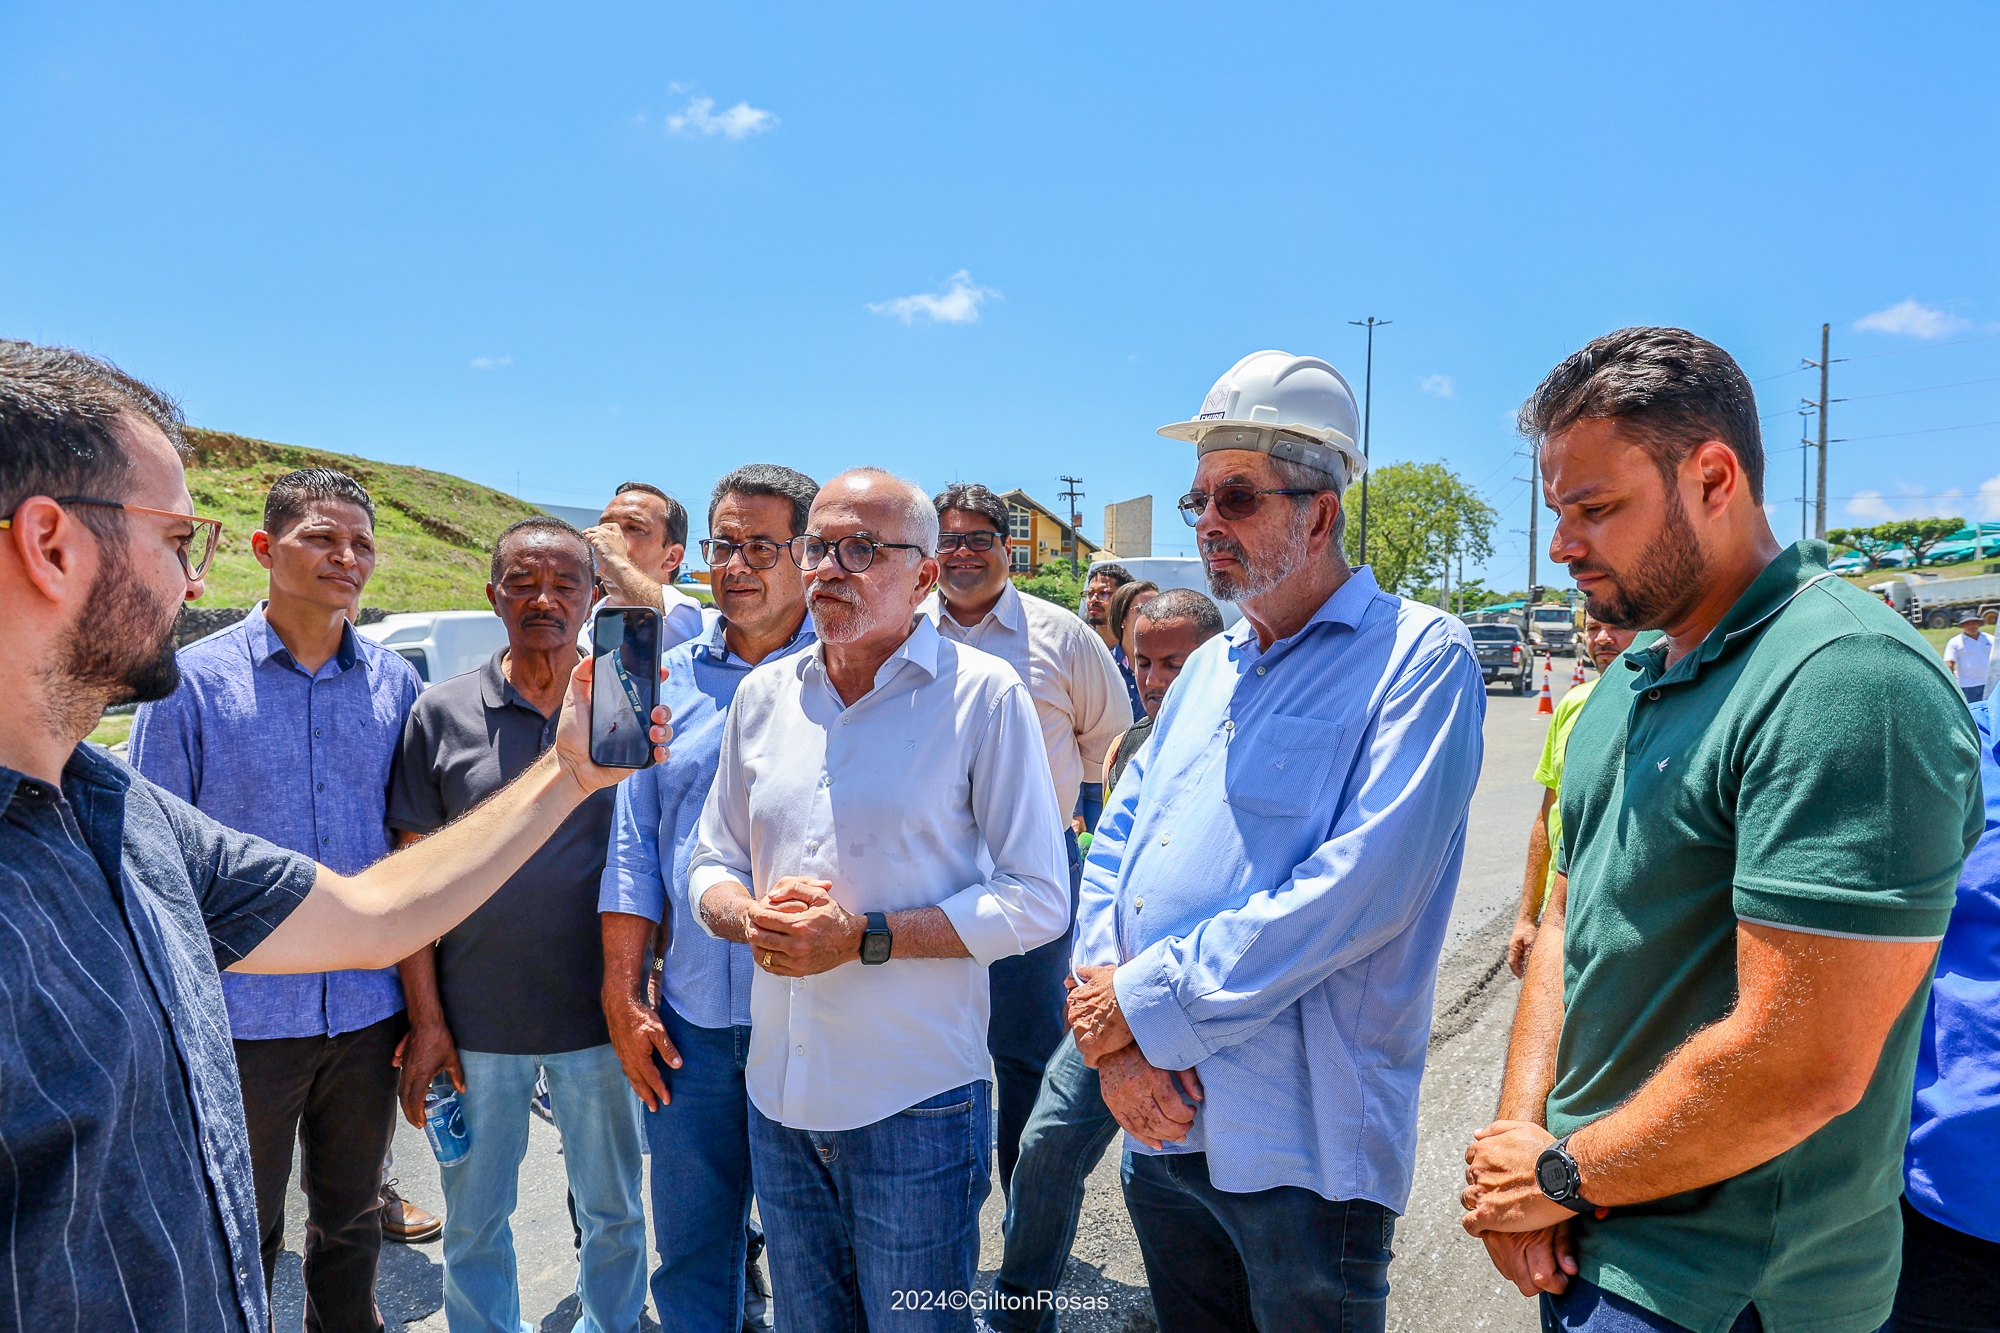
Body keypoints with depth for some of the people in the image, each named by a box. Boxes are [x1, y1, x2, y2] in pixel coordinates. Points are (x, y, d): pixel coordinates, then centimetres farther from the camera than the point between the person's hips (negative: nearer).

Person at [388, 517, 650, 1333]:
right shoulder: (442, 713, -3)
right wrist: (426, 1018, -4)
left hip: (597, 1018, 0)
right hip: (476, 1018, 0)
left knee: (613, 1212, 17)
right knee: (474, 1220, 17)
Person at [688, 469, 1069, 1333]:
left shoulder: (983, 694, -10)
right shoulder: (763, 694, 5)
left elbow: (1038, 901, -12)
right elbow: (712, 864, 13)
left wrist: (865, 936, -19)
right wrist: (752, 918, -10)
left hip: (917, 1099, -4)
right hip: (779, 1090, 5)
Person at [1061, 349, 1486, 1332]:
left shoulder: (1417, 655, -10)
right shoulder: (1207, 668, 12)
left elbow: (1362, 885, -22)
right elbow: (1114, 845, 8)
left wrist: (1149, 1003, -18)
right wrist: (1113, 1037, -7)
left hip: (1300, 1149, -6)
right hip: (1156, 1122, 6)